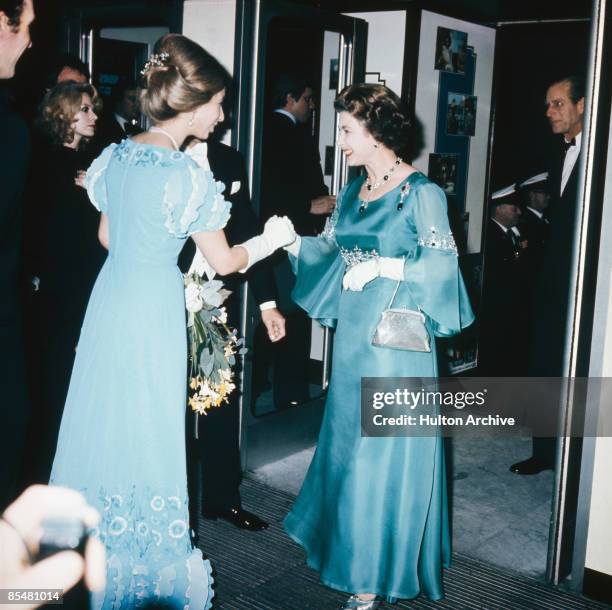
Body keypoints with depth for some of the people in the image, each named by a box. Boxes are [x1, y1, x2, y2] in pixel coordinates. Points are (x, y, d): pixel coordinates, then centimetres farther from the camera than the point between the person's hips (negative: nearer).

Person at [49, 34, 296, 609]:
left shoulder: (115, 156, 3)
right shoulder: (188, 174, -17)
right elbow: (223, 262, -9)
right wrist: (267, 241, 9)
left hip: (107, 299, 7)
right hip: (153, 309, -7)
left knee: (102, 425, 16)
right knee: (145, 431, 5)